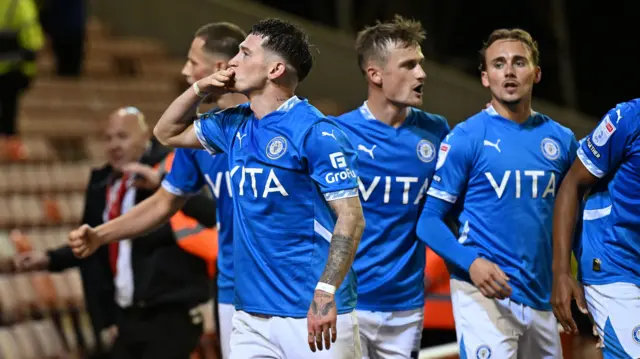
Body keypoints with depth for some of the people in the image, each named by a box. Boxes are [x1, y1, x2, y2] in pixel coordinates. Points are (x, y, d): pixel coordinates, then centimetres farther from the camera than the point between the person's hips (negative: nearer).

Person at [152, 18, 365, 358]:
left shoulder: (314, 132, -11)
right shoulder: (235, 124, 12)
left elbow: (351, 218, -15)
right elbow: (167, 133, 29)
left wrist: (326, 293, -25)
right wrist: (199, 89, 10)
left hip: (311, 316, -7)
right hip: (251, 314, 7)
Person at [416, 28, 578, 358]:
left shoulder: (560, 140, 10)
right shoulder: (465, 138, -4)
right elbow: (429, 218, -5)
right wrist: (471, 262, -20)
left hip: (541, 296, 5)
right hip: (484, 294, -5)